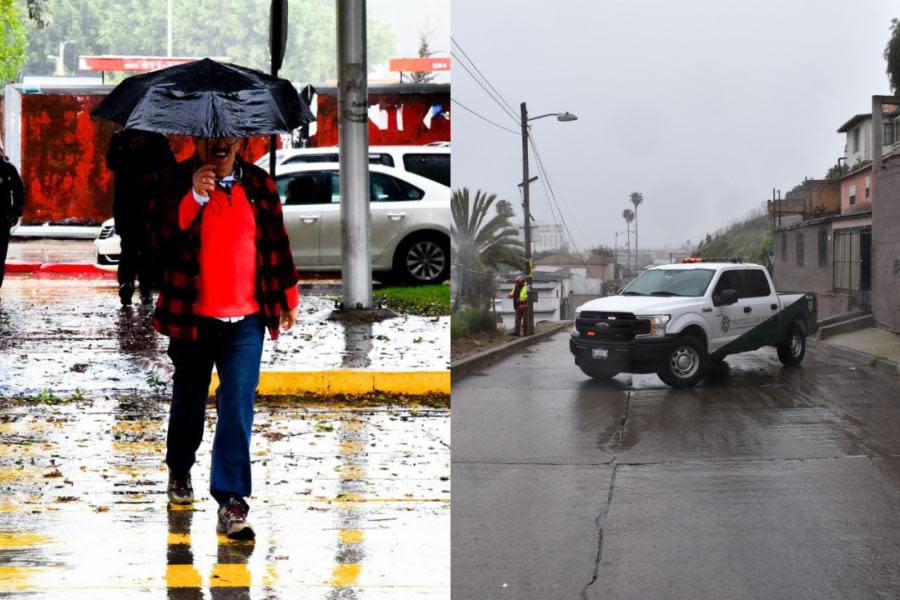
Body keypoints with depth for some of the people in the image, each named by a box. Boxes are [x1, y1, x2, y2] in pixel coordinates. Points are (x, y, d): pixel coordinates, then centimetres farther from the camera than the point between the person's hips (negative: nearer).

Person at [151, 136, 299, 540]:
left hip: (245, 320, 0)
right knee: (189, 401, 16)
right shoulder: (177, 182, -1)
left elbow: (277, 242, 13)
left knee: (238, 405, -10)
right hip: (192, 317, 0)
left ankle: (231, 500, -12)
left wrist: (287, 298, 15)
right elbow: (161, 241, -11)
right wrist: (195, 198, -22)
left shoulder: (258, 184, 5)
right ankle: (179, 470, 41)